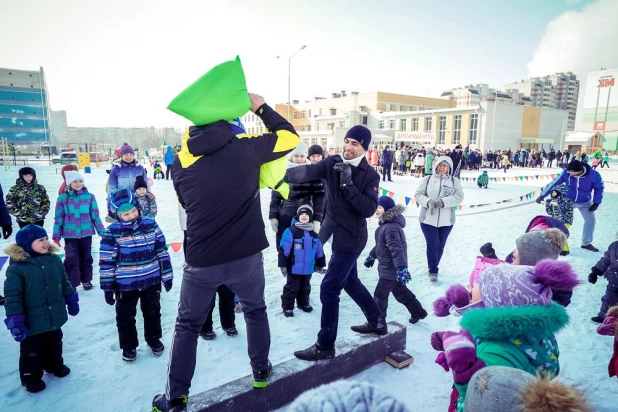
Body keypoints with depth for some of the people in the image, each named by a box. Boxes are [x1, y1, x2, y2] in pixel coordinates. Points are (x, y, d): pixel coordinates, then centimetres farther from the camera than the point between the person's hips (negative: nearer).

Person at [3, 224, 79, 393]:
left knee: (54, 344, 25)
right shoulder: (17, 268, -21)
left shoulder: (54, 260, -4)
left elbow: (64, 283, 9)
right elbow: (13, 298, -18)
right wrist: (15, 322, -19)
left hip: (55, 317, 5)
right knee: (32, 351, 13)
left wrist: (72, 301, 14)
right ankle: (31, 378, 34)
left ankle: (54, 365, 48)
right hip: (33, 321, -5)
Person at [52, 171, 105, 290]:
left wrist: (102, 232, 3)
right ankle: (71, 284, 9)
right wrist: (56, 237, 2)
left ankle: (86, 280, 31)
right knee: (71, 259, -3)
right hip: (70, 234, -1)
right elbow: (59, 218, 2)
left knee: (86, 258, 14)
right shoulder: (62, 198, -4)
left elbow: (95, 216, 2)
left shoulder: (89, 197, -4)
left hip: (86, 233, 1)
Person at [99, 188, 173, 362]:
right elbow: (106, 260, -8)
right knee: (125, 316, 15)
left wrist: (167, 275, 2)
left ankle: (153, 338, 41)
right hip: (125, 284, -2)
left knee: (153, 312, 19)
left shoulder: (150, 224, -5)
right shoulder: (113, 231, -12)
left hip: (152, 280, 2)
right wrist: (107, 287, -7)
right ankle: (128, 346, 36)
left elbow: (162, 250, 1)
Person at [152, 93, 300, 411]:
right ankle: (261, 371, 41)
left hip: (201, 261, 1)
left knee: (187, 326, 21)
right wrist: (261, 107, 11)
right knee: (255, 311, 26)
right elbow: (289, 137, 3)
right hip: (246, 256, 0)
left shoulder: (181, 161, 1)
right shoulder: (245, 148, -7)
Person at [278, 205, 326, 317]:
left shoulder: (314, 234, 1)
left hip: (308, 269, 5)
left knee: (305, 287, 21)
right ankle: (287, 306, 21)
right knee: (291, 288, 7)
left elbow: (319, 251, 11)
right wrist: (283, 265, -15)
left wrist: (320, 264, 14)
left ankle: (303, 303, 40)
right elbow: (283, 250, -15)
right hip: (294, 268, -5)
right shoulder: (291, 231, -15)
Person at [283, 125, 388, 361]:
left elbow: (369, 209, -19)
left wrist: (348, 185, -27)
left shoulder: (370, 175, -9)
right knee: (350, 282, 21)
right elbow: (309, 172, -19)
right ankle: (378, 322, 43)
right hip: (334, 233, 6)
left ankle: (325, 346, 7)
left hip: (351, 238, -6)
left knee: (329, 288, -8)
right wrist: (283, 174, -37)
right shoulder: (333, 163, -1)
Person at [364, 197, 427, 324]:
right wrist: (372, 256, 32)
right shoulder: (386, 224, 9)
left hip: (391, 269, -10)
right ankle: (418, 312, 35)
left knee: (380, 295, -1)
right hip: (389, 267, 10)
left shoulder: (391, 227, -25)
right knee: (400, 291, 22)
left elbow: (396, 249, -33)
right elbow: (380, 244, 23)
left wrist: (401, 268, -37)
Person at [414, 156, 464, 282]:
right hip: (428, 219, -2)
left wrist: (443, 201, -22)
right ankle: (433, 271, 6)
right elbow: (418, 194, -2)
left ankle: (433, 267, 31)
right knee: (432, 245, -5)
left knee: (440, 245, 12)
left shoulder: (454, 181, 5)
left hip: (446, 220, 2)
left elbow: (459, 196, -6)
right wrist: (428, 201, -22)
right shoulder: (427, 179, 3)